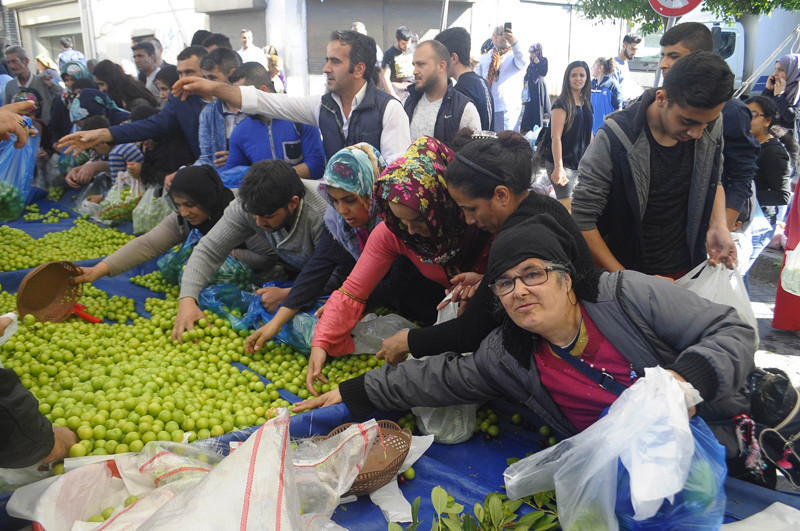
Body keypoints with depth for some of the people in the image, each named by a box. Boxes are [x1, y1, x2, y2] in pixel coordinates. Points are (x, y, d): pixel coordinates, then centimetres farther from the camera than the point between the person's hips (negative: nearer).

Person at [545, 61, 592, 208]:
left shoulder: (586, 103, 13)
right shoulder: (562, 104, -9)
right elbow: (556, 137, -16)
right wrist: (558, 167, -22)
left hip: (581, 163, 8)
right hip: (564, 165, -7)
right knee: (568, 207, -9)